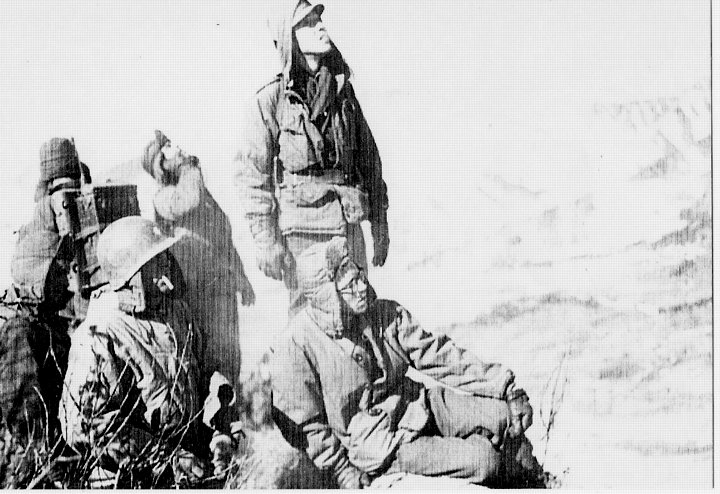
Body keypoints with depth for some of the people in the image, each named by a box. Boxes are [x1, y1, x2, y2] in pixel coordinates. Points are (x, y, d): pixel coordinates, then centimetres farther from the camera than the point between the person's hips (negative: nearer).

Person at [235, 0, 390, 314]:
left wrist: (380, 223, 15)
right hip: (301, 231, -5)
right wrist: (266, 240, -10)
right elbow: (251, 174, -5)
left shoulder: (344, 92, 11)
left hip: (349, 228, 5)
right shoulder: (271, 100, -4)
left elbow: (369, 159, 16)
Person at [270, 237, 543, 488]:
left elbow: (437, 354, 0)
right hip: (372, 442, -6)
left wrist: (503, 383, -7)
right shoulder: (296, 347, -16)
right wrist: (343, 470, -13)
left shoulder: (383, 313, -1)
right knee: (483, 459, -20)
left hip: (417, 404, 6)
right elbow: (305, 424, -9)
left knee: (506, 414, -9)